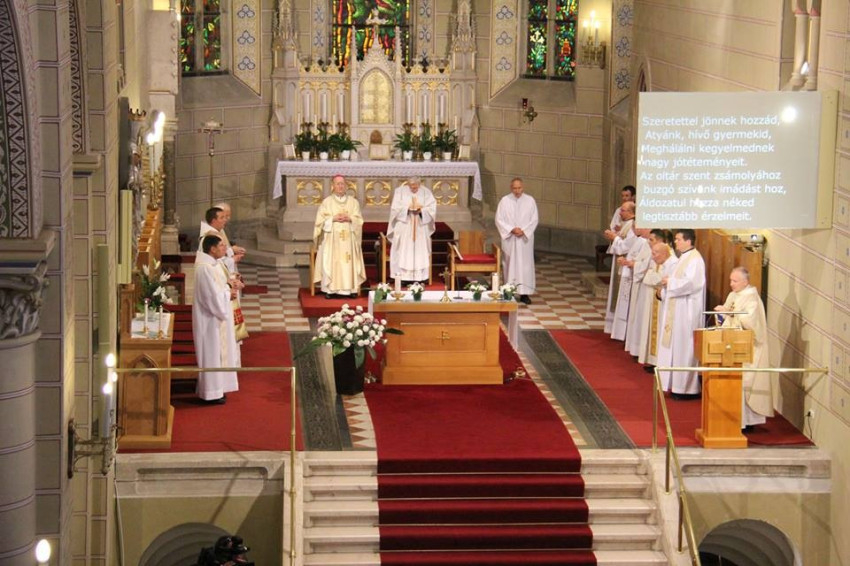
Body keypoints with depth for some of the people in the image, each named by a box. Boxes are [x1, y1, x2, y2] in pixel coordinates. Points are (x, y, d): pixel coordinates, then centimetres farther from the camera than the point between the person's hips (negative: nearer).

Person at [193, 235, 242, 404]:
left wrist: (229, 285, -1)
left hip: (217, 315, 10)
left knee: (218, 352, 16)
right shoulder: (205, 268, -23)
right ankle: (211, 392, 6)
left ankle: (216, 388, 24)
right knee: (212, 353, -2)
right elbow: (213, 296, -24)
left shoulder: (213, 263, 8)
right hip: (210, 318, -10)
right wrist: (229, 293, -10)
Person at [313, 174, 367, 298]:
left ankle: (350, 288, -6)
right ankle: (330, 289, -10)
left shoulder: (353, 202, 12)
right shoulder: (327, 202, 7)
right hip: (332, 238, -1)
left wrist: (349, 218, -11)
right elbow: (321, 220, 2)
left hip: (348, 239, 1)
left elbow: (359, 220, 7)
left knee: (349, 262, -8)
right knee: (331, 261, -11)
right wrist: (333, 219, -12)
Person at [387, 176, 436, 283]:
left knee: (419, 252, -1)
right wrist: (407, 208, -20)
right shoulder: (400, 191, 1)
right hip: (404, 228, -1)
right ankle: (401, 276, -3)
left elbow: (432, 209, -1)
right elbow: (395, 208, -4)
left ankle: (419, 278, 1)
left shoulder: (426, 192, 3)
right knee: (403, 253, -5)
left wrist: (421, 210, -19)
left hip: (420, 229, 1)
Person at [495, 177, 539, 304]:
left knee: (526, 264, -1)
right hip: (509, 238, 0)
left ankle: (524, 293, 1)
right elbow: (499, 220, -2)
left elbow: (534, 220, 1)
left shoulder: (530, 200, 1)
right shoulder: (504, 201, -1)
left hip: (525, 238, 1)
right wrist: (511, 230, -14)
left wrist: (524, 231, -13)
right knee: (510, 264, 2)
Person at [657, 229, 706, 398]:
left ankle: (689, 388, -1)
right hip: (678, 309, 10)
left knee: (685, 348, -6)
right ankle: (678, 384, 15)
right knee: (676, 345, 10)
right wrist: (668, 282, 4)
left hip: (687, 311, -10)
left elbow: (691, 283, -25)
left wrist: (670, 282, -15)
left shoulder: (695, 260, -15)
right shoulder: (684, 258, 15)